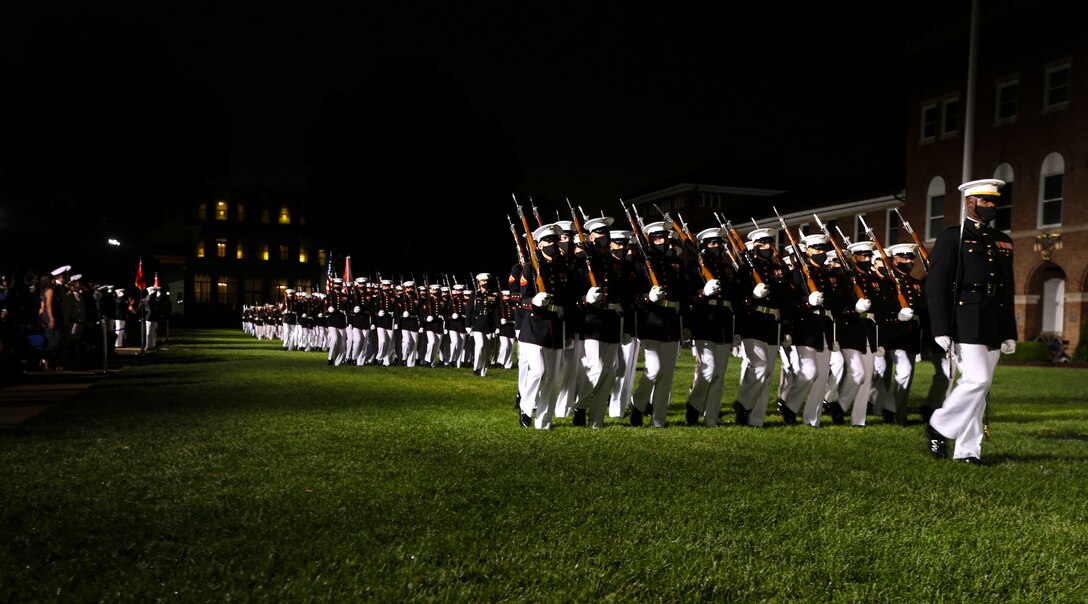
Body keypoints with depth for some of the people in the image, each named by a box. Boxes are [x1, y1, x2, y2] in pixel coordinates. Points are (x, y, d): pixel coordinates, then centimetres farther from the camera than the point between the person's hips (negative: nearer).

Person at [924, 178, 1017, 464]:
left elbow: (1008, 290, 19)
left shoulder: (1003, 242, 17)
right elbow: (935, 286, -9)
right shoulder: (951, 237, -2)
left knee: (979, 386, 7)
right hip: (965, 322, -6)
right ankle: (939, 427, 6)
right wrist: (940, 330, -15)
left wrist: (1009, 332, 14)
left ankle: (967, 451, 13)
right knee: (977, 380, -14)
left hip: (994, 327, 6)